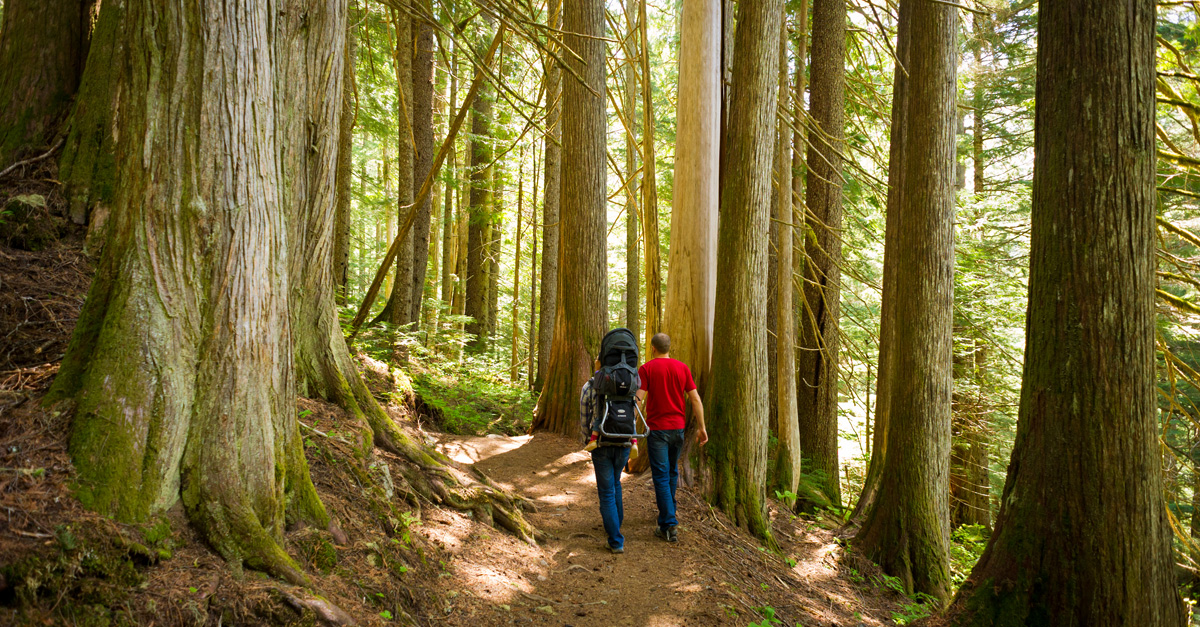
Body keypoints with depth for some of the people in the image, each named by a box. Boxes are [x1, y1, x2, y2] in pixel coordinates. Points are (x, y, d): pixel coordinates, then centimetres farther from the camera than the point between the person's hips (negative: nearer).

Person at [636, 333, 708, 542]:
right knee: (672, 472, 20)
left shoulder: (646, 368, -6)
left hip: (657, 428, -4)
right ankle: (668, 512, 35)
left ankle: (668, 526, -5)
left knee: (661, 476, -2)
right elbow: (695, 399, 3)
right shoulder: (682, 368, 4)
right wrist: (701, 427, 8)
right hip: (678, 427, 4)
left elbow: (638, 399, -14)